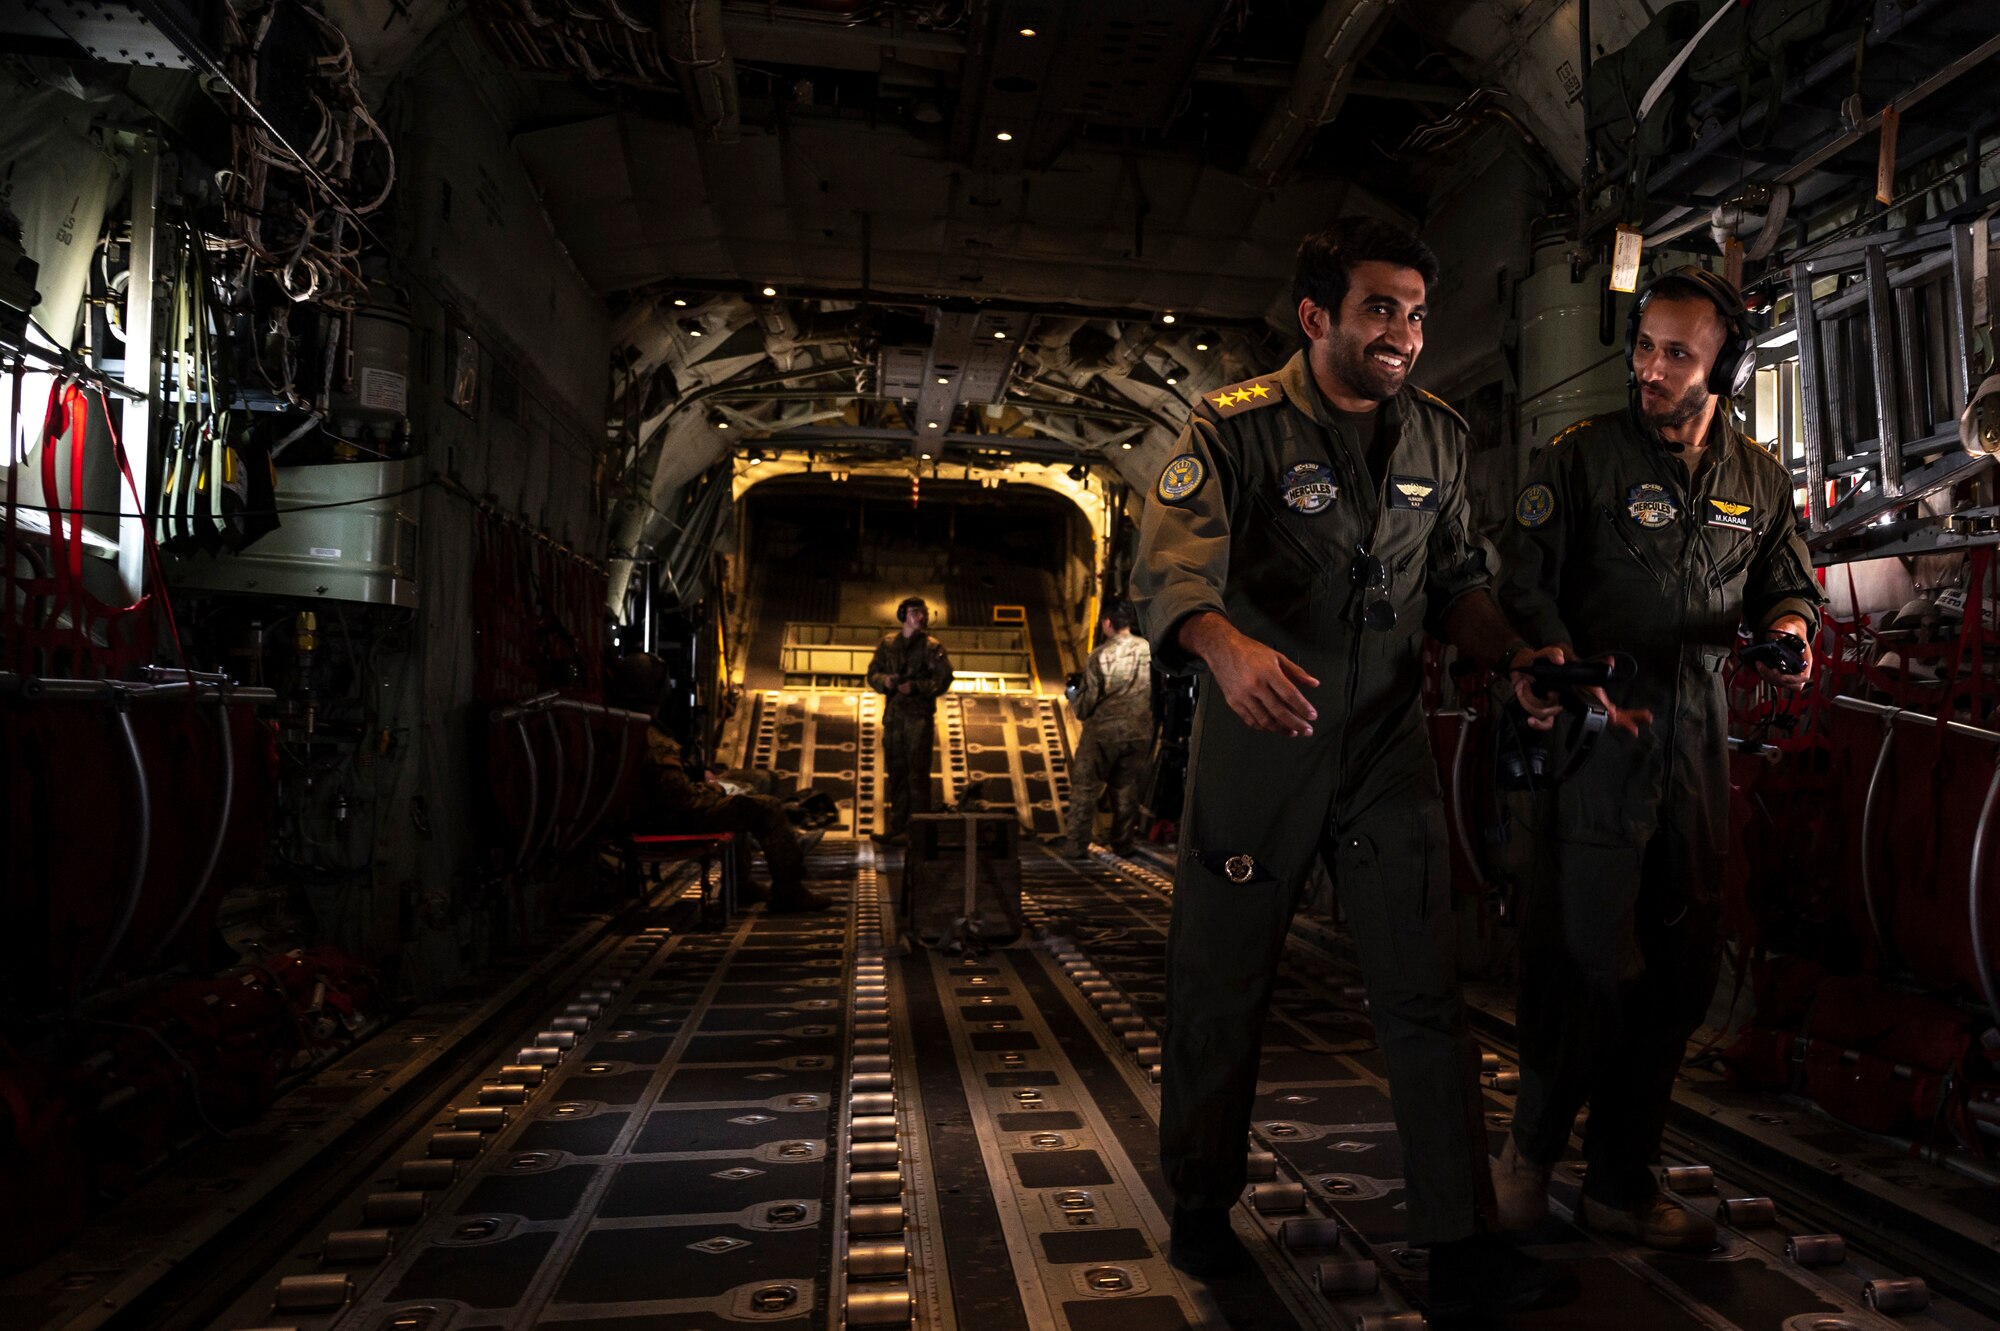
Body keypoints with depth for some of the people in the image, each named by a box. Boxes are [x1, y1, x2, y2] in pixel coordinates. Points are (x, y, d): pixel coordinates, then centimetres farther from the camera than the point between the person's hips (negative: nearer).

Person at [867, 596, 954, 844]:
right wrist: (884, 680, -8)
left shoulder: (932, 646, -2)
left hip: (920, 715, -5)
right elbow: (873, 673, 14)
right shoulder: (887, 643, 11)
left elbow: (944, 679, -8)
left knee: (917, 773, -5)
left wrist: (915, 687, -18)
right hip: (893, 714, 5)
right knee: (896, 772, 9)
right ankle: (897, 827, 18)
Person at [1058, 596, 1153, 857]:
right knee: (1126, 788, 14)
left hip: (1102, 732, -4)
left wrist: (1072, 694, 8)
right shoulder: (1150, 650, -5)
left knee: (1085, 787, 7)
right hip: (1139, 733, 4)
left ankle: (1076, 845, 7)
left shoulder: (1099, 656, -16)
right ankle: (1122, 843, 20)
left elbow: (1084, 708, -12)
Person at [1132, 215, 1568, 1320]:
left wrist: (1519, 655, -6)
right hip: (1256, 743, -3)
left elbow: (1456, 586, 13)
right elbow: (1167, 573, -26)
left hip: (1386, 743, 4)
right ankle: (1202, 1204, 32)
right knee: (1220, 987, 9)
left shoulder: (1436, 438, 6)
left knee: (1426, 994, 3)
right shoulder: (1237, 427, -10)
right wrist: (1228, 648, -47)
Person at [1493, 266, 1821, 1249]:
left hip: (1696, 747, 6)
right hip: (1595, 736, -5)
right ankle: (1531, 1148, 19)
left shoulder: (1760, 479, 14)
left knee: (1680, 972, 10)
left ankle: (1621, 1181, 27)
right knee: (1587, 963, -7)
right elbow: (1524, 584, -8)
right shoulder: (1581, 456, -2)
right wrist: (1568, 671, -24)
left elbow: (1788, 580, 21)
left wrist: (1790, 623, -3)